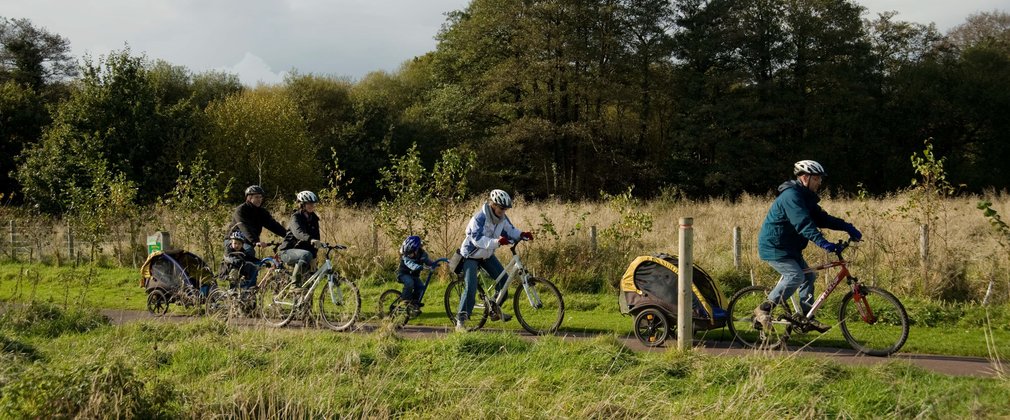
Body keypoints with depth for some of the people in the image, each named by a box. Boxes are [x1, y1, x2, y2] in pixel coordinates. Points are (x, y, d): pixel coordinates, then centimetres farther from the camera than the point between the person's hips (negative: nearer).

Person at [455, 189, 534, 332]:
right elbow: (477, 239, -38)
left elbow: (510, 231, 0)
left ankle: (495, 311, 17)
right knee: (471, 288, -17)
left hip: (487, 255, 7)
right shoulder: (479, 218, -30)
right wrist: (497, 242, -51)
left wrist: (522, 235, -21)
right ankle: (460, 321, -10)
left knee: (504, 279, 0)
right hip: (471, 255, -7)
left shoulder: (502, 218, -9)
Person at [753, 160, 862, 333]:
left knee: (808, 276, 7)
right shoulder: (791, 195, -21)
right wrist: (822, 242, -43)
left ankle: (806, 318, 13)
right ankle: (763, 309, -14)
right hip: (774, 246, -10)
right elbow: (802, 223, -33)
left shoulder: (805, 197, 13)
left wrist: (847, 227, 0)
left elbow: (821, 218, 11)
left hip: (788, 247, 10)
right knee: (795, 276, -21)